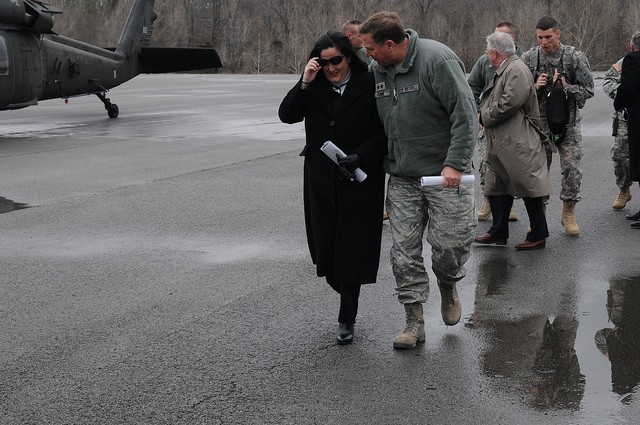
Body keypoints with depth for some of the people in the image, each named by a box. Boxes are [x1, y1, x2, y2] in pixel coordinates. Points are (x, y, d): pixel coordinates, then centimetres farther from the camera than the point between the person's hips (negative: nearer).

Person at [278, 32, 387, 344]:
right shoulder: (315, 88, 4)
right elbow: (287, 115, -5)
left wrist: (359, 158, -19)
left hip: (360, 179, -4)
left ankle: (347, 319, 6)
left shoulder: (369, 85, -7)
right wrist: (304, 84, -16)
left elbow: (382, 133, -6)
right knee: (325, 245, 6)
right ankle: (347, 294, 34)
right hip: (322, 180, 4)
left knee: (351, 247, -2)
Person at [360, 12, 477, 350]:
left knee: (449, 243, -5)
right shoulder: (376, 69, 5)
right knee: (404, 251, 2)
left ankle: (448, 288, 28)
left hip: (443, 173, -6)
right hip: (401, 177, 6)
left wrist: (455, 163, -24)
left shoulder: (437, 59, -16)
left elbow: (465, 113, -19)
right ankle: (414, 321, 10)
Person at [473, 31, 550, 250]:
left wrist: (487, 117, -12)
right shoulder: (502, 71, 17)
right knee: (496, 188, 14)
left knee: (528, 188, -4)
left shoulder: (517, 69, -14)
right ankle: (498, 232, 23)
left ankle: (538, 236, 3)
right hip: (499, 142, 11)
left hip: (517, 143, -11)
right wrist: (484, 113, 7)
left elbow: (511, 101, -23)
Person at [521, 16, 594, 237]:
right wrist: (534, 86, -13)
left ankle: (568, 213, 12)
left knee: (572, 168, -4)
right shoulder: (528, 58, 0)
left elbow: (588, 90, -4)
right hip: (539, 120, 2)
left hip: (568, 121, -1)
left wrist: (566, 87, -19)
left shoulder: (575, 57, -5)